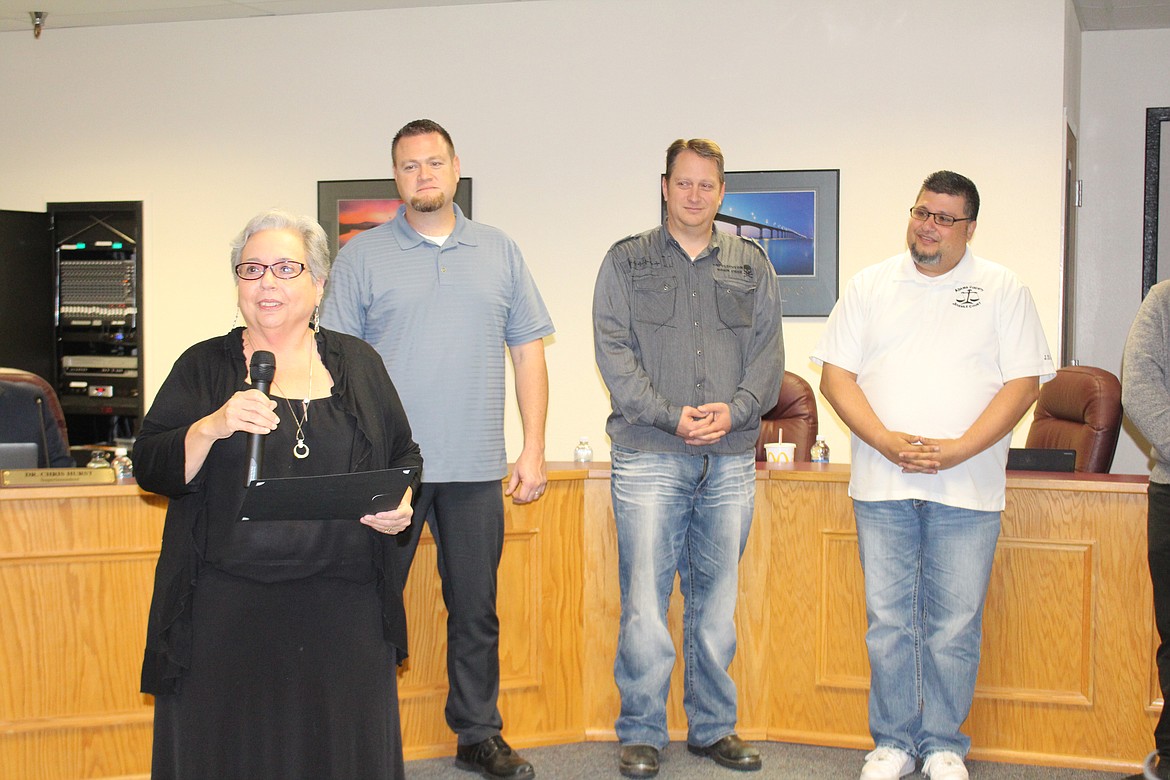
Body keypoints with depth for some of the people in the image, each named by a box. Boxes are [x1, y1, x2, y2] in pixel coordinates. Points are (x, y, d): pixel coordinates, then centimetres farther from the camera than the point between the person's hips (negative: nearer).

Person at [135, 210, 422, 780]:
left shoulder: (357, 363, 10)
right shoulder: (205, 366, 6)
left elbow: (404, 457, 17)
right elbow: (150, 469, -1)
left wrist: (400, 505, -4)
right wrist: (211, 428, -18)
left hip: (343, 610, 1)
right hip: (228, 614, -1)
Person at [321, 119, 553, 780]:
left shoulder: (500, 252, 11)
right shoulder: (362, 256, 4)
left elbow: (528, 353, 11)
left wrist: (534, 449, 4)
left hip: (477, 470, 2)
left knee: (477, 610, 10)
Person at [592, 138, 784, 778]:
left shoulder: (752, 265, 14)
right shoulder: (626, 262, 7)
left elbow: (769, 353, 8)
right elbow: (613, 352, -2)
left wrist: (734, 409, -9)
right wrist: (671, 415, -12)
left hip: (731, 460, 3)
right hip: (648, 455, -2)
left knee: (717, 598, 9)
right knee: (644, 598, -3)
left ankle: (714, 726, 21)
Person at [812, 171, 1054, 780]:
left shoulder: (1003, 290, 5)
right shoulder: (869, 286, 9)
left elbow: (1025, 381, -1)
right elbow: (836, 374, 4)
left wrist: (958, 449, -12)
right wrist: (886, 441, -11)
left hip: (967, 489, -1)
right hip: (882, 483, 1)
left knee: (955, 625, 3)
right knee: (888, 620, 5)